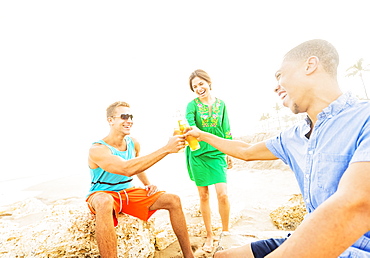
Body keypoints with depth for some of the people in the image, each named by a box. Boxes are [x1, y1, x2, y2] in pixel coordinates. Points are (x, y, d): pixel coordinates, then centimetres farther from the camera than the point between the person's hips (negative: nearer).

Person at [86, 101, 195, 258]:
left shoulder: (133, 143, -3)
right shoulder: (97, 150, -24)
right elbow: (127, 169, -42)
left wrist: (147, 184, 0)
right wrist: (166, 149, -45)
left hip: (128, 193, 6)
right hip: (102, 195, -5)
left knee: (173, 200, -8)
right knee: (104, 203, -44)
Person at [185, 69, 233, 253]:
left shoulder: (221, 104, 6)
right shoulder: (192, 104, 0)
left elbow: (226, 130, 9)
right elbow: (189, 122, -20)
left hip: (217, 153, 1)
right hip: (198, 154, 0)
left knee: (222, 194, -7)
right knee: (203, 196, 9)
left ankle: (225, 232, 19)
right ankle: (209, 236, 26)